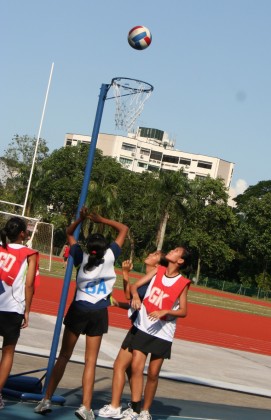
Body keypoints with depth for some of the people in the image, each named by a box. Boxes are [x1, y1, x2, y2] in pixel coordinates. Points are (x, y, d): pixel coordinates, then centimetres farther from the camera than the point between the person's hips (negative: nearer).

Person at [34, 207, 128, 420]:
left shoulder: (82, 257, -3)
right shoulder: (110, 256, -7)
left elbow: (69, 234, 13)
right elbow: (124, 229, 5)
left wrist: (81, 219, -1)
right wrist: (101, 220, 2)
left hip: (78, 310, 1)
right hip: (99, 313, -1)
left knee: (64, 356, 9)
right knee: (90, 361, 0)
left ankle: (47, 400, 8)